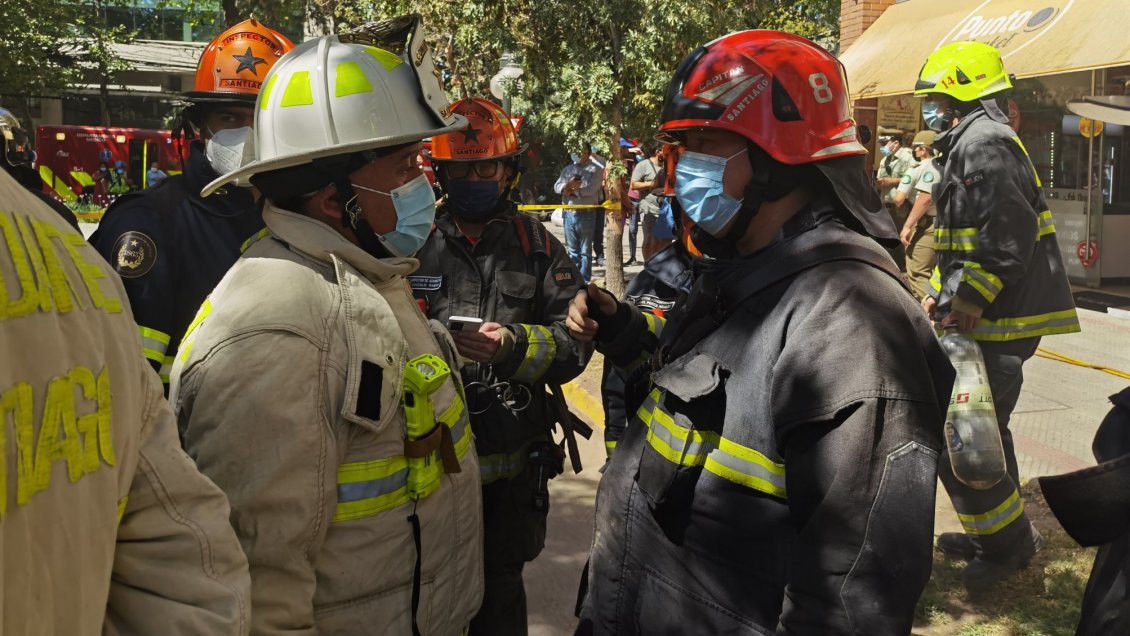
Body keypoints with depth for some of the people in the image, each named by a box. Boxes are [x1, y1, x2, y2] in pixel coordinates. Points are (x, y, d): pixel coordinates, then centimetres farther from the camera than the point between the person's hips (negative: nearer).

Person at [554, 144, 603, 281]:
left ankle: (584, 281, 4)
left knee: (585, 251, 0)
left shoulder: (596, 170, 0)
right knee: (572, 250, 11)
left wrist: (571, 188, -7)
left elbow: (591, 189, -14)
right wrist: (566, 187, -13)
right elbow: (557, 186, 8)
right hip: (569, 213, 5)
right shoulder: (568, 169, 17)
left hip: (586, 214, -5)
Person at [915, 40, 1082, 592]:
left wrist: (971, 296, -21)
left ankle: (1007, 543, 7)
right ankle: (994, 532, 34)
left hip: (998, 321, -11)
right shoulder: (972, 142, 19)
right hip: (990, 317, 11)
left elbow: (1009, 231, -25)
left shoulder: (983, 142, -15)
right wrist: (944, 292, 15)